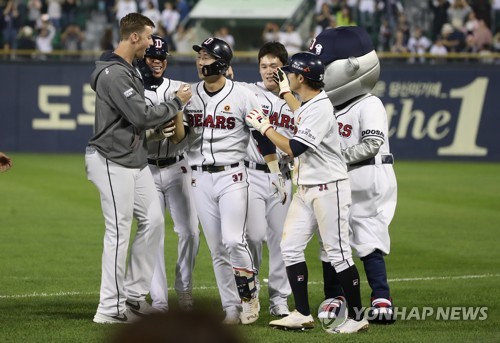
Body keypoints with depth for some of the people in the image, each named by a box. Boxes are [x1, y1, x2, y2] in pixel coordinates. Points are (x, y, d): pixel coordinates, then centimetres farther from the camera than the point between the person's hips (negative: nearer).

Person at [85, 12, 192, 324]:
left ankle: (134, 295, 19)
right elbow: (141, 116, -22)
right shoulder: (114, 74, -19)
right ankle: (110, 308, 0)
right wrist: (177, 103, -11)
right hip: (113, 162, -10)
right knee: (119, 233, -6)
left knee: (153, 221, 11)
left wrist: (158, 127, 8)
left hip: (136, 161, 10)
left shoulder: (130, 70, 14)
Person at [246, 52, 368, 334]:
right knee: (291, 247, 5)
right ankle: (303, 315, 9)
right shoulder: (307, 105, 11)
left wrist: (264, 127, -12)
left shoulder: (321, 108, -19)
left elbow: (293, 148, -23)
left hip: (329, 189, -10)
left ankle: (357, 317, 2)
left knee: (338, 253, -5)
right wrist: (285, 92, 42)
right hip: (305, 189, 10)